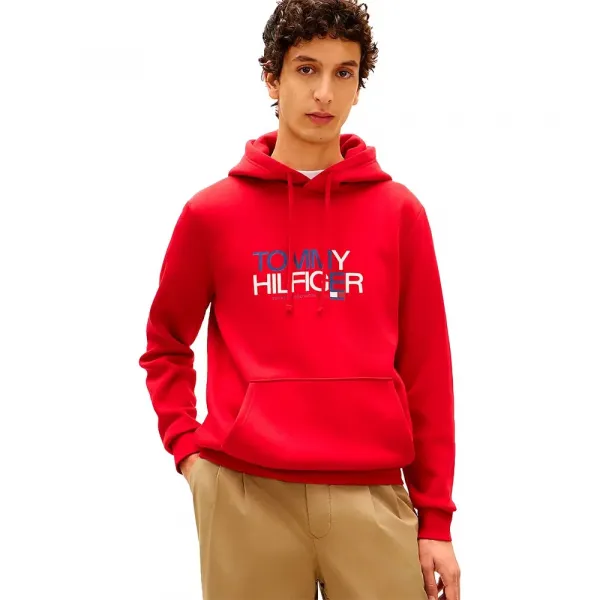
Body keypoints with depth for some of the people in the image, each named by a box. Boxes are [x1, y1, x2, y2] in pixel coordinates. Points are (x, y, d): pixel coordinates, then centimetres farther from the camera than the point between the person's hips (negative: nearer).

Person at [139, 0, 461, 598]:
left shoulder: (399, 212, 5)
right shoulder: (212, 212, 5)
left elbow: (427, 370, 5)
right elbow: (165, 345, 16)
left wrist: (436, 519, 4)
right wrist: (187, 446, 3)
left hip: (372, 498, 0)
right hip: (245, 498, 0)